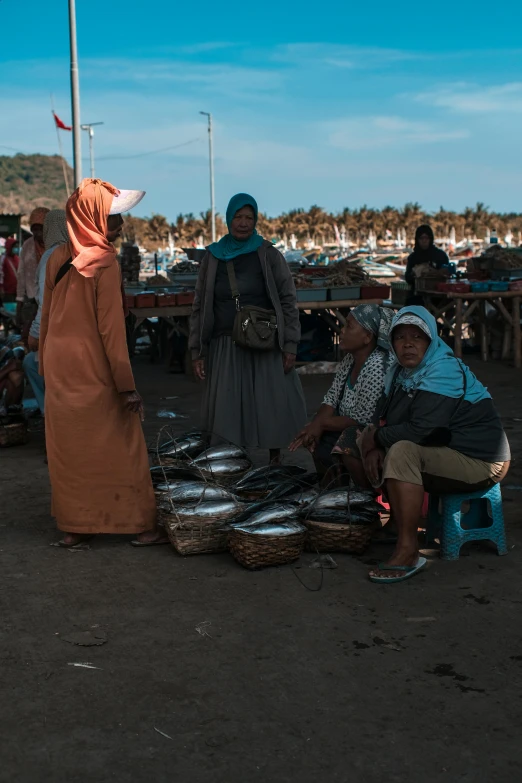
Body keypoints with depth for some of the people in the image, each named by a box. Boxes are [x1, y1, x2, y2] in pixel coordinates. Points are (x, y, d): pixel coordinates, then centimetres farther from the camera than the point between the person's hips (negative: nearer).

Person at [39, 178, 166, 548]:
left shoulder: (58, 258, 6)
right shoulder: (104, 263, -15)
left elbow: (47, 316, 12)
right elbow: (111, 328, -17)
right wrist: (127, 385, -15)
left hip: (58, 369, 7)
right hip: (94, 370, -7)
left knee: (68, 448, 12)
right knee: (121, 446, 3)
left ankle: (74, 526, 19)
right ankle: (141, 524, 9)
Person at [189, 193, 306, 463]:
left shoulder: (268, 255, 2)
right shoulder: (213, 257, 7)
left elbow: (288, 301, 0)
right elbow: (200, 307, 9)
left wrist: (290, 346, -7)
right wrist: (197, 352, 5)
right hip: (225, 348, 1)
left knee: (274, 409, 1)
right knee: (229, 412, 0)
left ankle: (275, 462, 17)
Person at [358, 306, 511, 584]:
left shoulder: (444, 372, -20)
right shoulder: (401, 372, 6)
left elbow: (422, 431, -28)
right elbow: (388, 420, 8)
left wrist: (376, 438, -15)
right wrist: (374, 445, -13)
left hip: (479, 461, -9)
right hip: (446, 452, 10)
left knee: (403, 451, -32)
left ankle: (408, 551, -30)